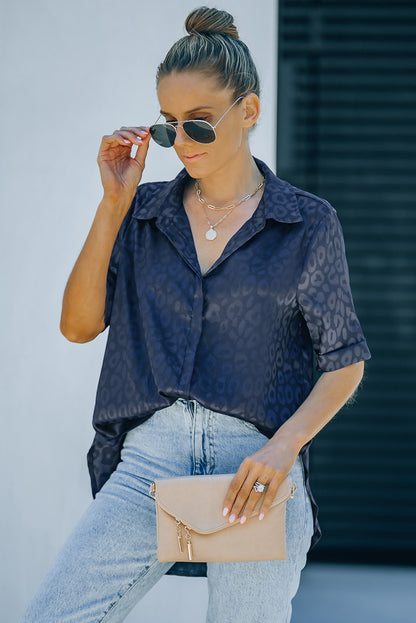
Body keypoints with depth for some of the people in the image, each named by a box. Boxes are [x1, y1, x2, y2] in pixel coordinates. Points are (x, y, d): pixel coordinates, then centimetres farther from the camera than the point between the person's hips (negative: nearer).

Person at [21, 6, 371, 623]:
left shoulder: (308, 224, 4)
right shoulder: (146, 211, 12)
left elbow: (345, 362, 6)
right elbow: (79, 324, 4)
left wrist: (285, 445, -10)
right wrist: (114, 204, -1)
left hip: (255, 464, -2)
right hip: (148, 458, 2)